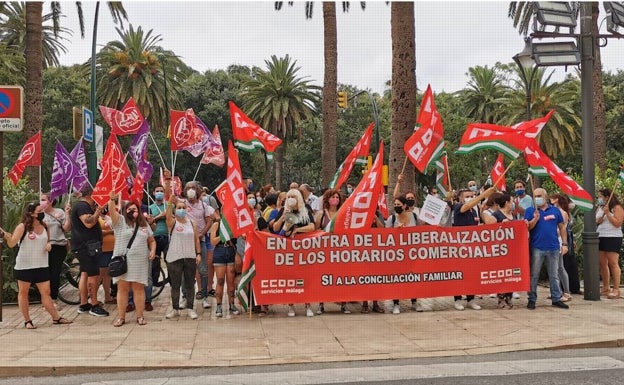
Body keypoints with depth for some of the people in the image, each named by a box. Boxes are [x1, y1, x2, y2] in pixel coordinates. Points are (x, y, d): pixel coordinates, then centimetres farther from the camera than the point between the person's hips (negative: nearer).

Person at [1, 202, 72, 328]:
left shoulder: (44, 226, 7)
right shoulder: (23, 226, -8)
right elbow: (12, 243, -15)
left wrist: (49, 245, 0)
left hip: (42, 266, 4)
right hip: (24, 266, -4)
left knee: (46, 292, 2)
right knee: (23, 292, 6)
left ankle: (56, 318, 4)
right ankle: (27, 321, 14)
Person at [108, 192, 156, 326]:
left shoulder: (144, 224, 15)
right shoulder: (120, 221, 3)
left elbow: (151, 241, 18)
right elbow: (112, 211, -15)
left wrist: (153, 251, 0)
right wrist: (112, 199, -32)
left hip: (140, 262, 2)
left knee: (139, 288, 4)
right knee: (122, 288, 1)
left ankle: (140, 316, 12)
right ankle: (121, 317, 9)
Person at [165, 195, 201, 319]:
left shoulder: (191, 223, 7)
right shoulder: (172, 222, -2)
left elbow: (196, 239, 9)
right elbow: (167, 214, -25)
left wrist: (198, 254, 2)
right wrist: (170, 202, -40)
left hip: (190, 258, 3)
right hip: (174, 258, -3)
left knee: (190, 284, 7)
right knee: (175, 285, 5)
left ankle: (190, 308, 16)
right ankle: (175, 309, 16)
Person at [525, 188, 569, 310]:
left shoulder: (555, 210, 9)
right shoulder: (530, 211, 5)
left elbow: (562, 227, 11)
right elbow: (527, 227, -3)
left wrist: (564, 243, 5)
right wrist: (535, 219, -19)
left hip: (553, 247, 2)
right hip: (536, 248, -2)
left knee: (554, 275, 9)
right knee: (533, 275, 2)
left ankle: (556, 299, 17)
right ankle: (532, 299, 9)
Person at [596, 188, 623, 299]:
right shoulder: (599, 208, 16)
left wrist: (607, 213, -16)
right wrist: (598, 220, -6)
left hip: (613, 238, -7)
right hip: (600, 237, 7)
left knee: (613, 263, -9)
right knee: (602, 263, 7)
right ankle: (606, 288, 14)